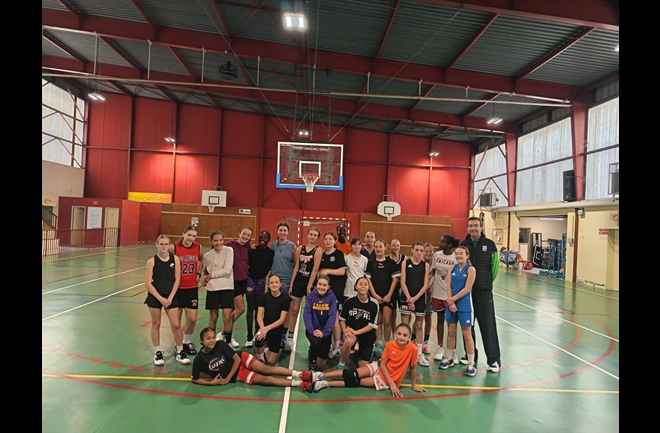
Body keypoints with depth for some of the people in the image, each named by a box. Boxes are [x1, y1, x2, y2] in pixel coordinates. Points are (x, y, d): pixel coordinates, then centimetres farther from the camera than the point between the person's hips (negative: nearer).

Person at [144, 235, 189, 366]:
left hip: (171, 296, 1)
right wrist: (160, 298, -12)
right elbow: (148, 283, -7)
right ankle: (158, 353, 26)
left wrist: (170, 297, -9)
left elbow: (177, 279, -3)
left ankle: (180, 352, 19)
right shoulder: (152, 261, -7)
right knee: (156, 324, 11)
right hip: (155, 296, 0)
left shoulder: (175, 258, -4)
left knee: (176, 325, 2)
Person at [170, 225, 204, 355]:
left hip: (192, 288, 3)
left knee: (192, 319, 3)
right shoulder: (174, 247, -14)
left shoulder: (198, 247, -4)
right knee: (177, 319, 9)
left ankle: (187, 342, 28)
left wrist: (199, 273, 6)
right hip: (177, 287, -2)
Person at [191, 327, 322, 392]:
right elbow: (194, 379, -3)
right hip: (237, 375, 0)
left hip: (241, 359, 0)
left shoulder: (220, 344, -17)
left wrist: (227, 378, -14)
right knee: (266, 379, -14)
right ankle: (303, 384, -22)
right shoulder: (200, 359, -16)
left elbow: (237, 359, -13)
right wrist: (211, 382, -15)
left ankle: (302, 375, -24)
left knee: (267, 370, -23)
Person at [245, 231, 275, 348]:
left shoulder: (271, 252, 0)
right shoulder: (252, 249, 0)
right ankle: (249, 337, 13)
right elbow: (246, 263, 4)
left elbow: (271, 267, 2)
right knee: (250, 308, 5)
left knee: (258, 308, 10)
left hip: (262, 281, 0)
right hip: (250, 280, 0)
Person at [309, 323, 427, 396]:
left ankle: (325, 383, -12)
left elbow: (413, 368, -9)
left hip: (386, 380, -2)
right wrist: (392, 384, -18)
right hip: (379, 367, 2)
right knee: (354, 374, -18)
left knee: (355, 382, -15)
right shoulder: (390, 345, -16)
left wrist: (413, 385, -2)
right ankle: (321, 375, -12)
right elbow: (383, 364, -11)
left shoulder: (412, 348, -22)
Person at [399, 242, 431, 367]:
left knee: (419, 326, 9)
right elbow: (403, 282, -5)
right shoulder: (405, 263, -1)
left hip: (420, 298, 1)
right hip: (406, 298, -1)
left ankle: (419, 354, 17)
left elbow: (426, 285, -3)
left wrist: (415, 298, -12)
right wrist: (409, 298, -12)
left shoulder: (426, 265, 2)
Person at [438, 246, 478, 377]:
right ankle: (450, 358, 28)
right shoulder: (452, 268, 5)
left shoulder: (471, 269, -8)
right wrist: (451, 302, -10)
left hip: (464, 305, -4)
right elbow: (449, 286, 0)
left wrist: (453, 299, -14)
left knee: (466, 334, 2)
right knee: (451, 332, 13)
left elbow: (467, 289, -14)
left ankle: (471, 363, 14)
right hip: (451, 304, 5)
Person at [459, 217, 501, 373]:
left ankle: (494, 359, 12)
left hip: (483, 290, -2)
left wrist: (487, 282, 6)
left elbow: (495, 266, 3)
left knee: (488, 325, 1)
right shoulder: (463, 244, 3)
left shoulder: (490, 244, -2)